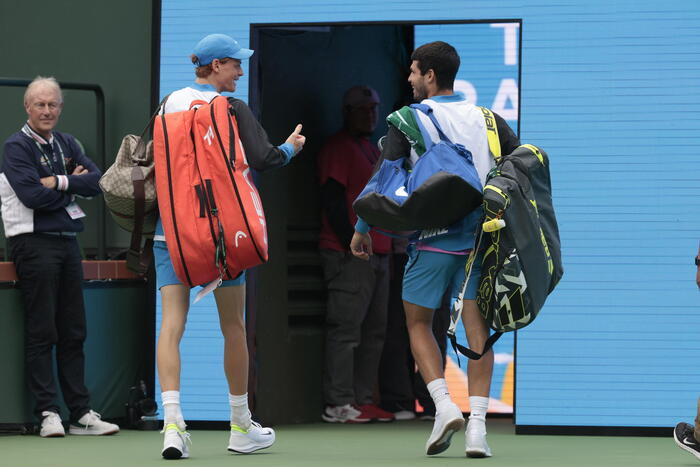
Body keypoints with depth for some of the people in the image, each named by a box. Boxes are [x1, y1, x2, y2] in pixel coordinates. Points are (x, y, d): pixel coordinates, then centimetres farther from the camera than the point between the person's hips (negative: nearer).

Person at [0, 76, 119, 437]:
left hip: (67, 241, 7)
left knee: (73, 332, 7)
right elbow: (32, 195, -17)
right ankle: (47, 413, -3)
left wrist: (59, 182, -12)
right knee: (41, 332, -5)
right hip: (33, 242, -7)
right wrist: (73, 183, -4)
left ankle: (81, 413, 9)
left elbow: (96, 181, 3)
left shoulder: (67, 144, 15)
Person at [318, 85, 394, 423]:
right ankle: (338, 404, -10)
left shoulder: (371, 149, 22)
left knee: (374, 331, 8)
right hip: (349, 255, -9)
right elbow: (332, 199, -13)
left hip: (377, 253, 9)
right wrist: (351, 243, -17)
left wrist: (386, 245, 16)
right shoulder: (338, 148, -5)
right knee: (346, 329, -10)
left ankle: (363, 400, 11)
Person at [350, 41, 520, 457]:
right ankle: (477, 426, -5)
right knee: (477, 329, 4)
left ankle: (445, 406, -6)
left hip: (432, 239, -3)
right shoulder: (487, 119, 8)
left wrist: (362, 230, 5)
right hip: (480, 237, 3)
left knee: (419, 325, 12)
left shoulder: (407, 120, -3)